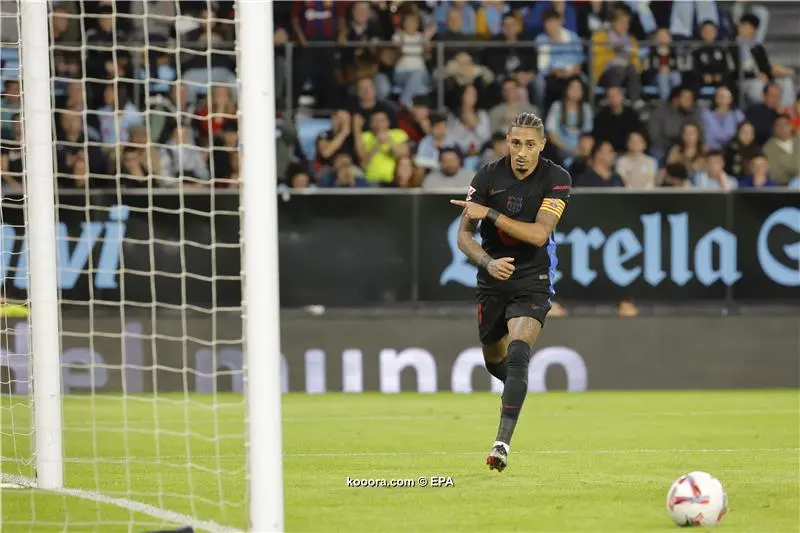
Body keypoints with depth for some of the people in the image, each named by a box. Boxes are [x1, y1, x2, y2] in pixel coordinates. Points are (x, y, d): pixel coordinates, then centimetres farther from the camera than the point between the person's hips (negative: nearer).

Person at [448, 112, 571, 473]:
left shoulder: (556, 180, -11)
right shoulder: (488, 177, -7)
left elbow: (539, 233, -22)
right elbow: (464, 235, -6)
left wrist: (489, 213, -25)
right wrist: (489, 262, -25)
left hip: (532, 283, -3)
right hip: (492, 281, 3)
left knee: (517, 355, -24)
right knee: (494, 361, 16)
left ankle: (502, 443, -28)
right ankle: (518, 388, 53)